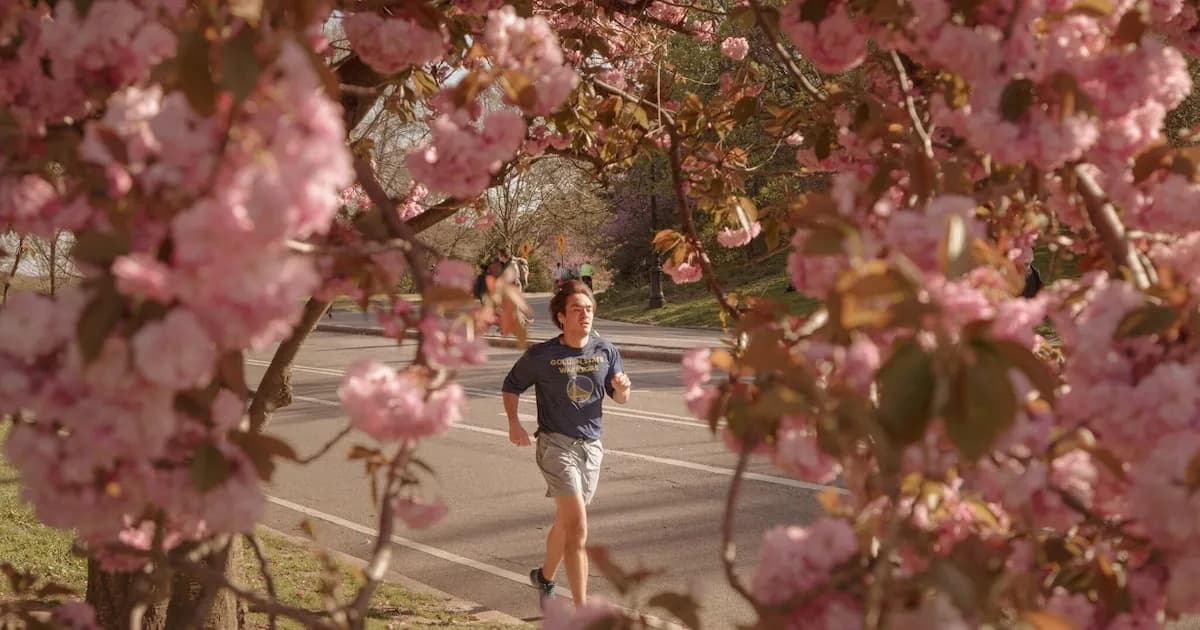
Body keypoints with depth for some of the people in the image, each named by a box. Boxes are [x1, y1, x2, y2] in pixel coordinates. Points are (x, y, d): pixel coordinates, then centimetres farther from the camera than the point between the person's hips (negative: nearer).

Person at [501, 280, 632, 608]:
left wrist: (622, 388, -13)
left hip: (591, 446, 5)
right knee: (577, 526, -15)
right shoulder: (540, 356, -8)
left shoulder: (606, 351, 1)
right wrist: (513, 423, -7)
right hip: (556, 445, -5)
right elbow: (511, 385, 7)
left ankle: (545, 576, 46)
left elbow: (620, 398, 10)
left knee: (566, 522, 19)